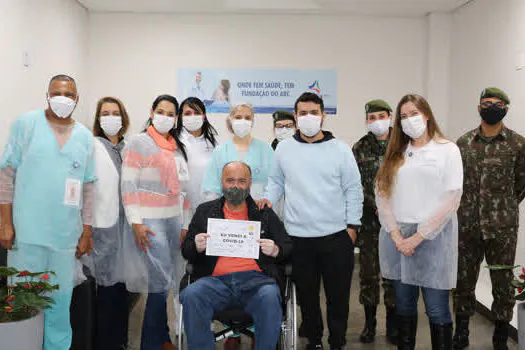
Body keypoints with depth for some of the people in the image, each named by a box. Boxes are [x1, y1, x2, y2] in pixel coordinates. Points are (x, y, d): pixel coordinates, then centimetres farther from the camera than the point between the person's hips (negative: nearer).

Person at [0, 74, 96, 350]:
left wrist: (87, 232, 9)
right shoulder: (26, 123, 1)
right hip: (27, 231, -2)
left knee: (60, 300, 8)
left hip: (65, 234, 3)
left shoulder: (85, 136, 9)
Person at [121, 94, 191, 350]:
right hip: (149, 221, -6)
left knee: (163, 283, 7)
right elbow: (128, 185, -7)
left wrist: (185, 225, 14)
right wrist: (136, 222, -14)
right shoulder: (138, 142, -1)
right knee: (161, 282, -9)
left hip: (174, 220, 6)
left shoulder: (178, 148, 16)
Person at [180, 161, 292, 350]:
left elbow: (287, 247, 18)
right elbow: (186, 250, 18)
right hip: (216, 279, 1)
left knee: (270, 297, -33)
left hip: (255, 278, 0)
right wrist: (197, 247, -6)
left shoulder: (264, 213, 17)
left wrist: (275, 250, -5)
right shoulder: (205, 211, 19)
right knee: (191, 295, -29)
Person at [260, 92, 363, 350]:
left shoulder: (340, 149, 2)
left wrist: (352, 227, 0)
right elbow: (276, 181, 16)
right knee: (306, 294, 11)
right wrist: (269, 198, -4)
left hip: (336, 235, -1)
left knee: (338, 294, 6)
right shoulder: (283, 149, 6)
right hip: (298, 236, 1)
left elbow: (353, 190, 5)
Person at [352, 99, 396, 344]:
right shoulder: (360, 148, 4)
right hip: (369, 220, 0)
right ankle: (370, 323, 20)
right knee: (368, 273, 6)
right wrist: (377, 206, -12)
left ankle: (392, 324, 19)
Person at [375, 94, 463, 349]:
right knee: (404, 306, 12)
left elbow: (451, 199, -8)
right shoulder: (396, 153, 13)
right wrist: (396, 234, -7)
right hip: (397, 238, 4)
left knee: (437, 311, -1)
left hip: (433, 237, -4)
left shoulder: (448, 150, 0)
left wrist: (418, 237, -12)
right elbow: (381, 194, 6)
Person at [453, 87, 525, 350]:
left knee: (503, 284, 9)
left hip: (502, 227, -2)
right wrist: (468, 207, 11)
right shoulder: (463, 143, 4)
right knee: (463, 281, 11)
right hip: (467, 226, 2)